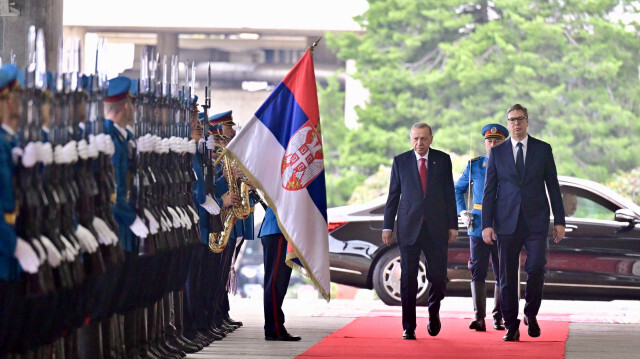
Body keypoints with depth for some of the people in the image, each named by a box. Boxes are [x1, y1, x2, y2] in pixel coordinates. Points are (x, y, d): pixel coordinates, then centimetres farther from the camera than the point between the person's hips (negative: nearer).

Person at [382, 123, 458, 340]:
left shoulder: (443, 160, 7)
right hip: (409, 228, 0)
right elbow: (393, 195, 7)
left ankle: (433, 314, 28)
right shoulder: (400, 161, 6)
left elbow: (449, 194, 7)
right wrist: (387, 226, 2)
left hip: (436, 228, 0)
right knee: (408, 279, -1)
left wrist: (452, 226, 2)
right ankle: (409, 327, 4)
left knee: (438, 277, 1)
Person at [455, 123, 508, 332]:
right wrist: (462, 212, 4)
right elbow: (458, 189, 17)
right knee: (478, 272, -5)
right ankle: (479, 318, -7)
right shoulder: (474, 165, 7)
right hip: (478, 226, 0)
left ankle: (498, 318, 13)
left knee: (502, 274, 4)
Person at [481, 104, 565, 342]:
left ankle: (531, 314, 12)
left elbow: (553, 186, 9)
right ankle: (511, 326, 8)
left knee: (536, 268, -12)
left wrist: (559, 221, 4)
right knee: (507, 275, 0)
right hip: (507, 222, 1)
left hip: (536, 221, -1)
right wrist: (486, 224, -2)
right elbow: (489, 190, 7)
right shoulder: (497, 153, 8)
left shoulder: (543, 150, 8)